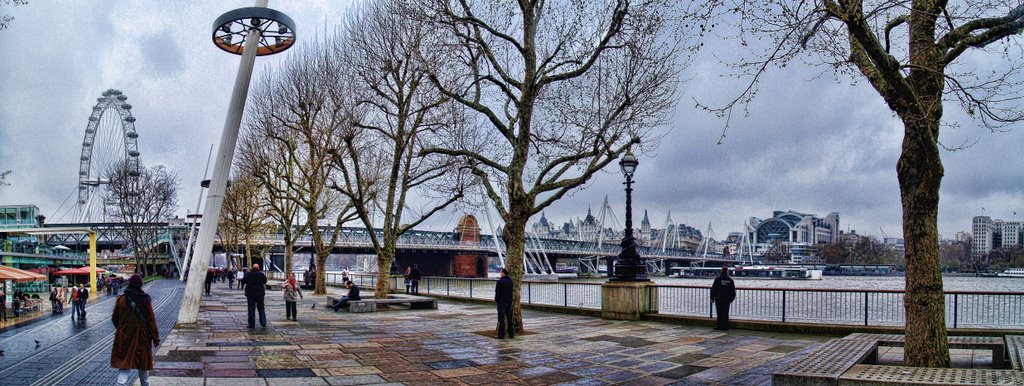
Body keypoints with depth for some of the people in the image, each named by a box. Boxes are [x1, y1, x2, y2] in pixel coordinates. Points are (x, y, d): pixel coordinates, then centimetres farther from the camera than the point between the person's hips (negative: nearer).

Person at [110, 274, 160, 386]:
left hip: (124, 336, 0)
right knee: (143, 364, 16)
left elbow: (114, 318, 6)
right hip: (142, 337, 0)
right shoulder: (145, 300, -10)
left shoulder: (121, 299, -5)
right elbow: (151, 320, -8)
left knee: (124, 364, 0)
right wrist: (156, 338, 0)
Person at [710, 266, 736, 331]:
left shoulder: (717, 279, -7)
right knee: (725, 313, 8)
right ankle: (725, 326, 9)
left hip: (719, 299, -2)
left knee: (720, 313, 2)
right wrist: (731, 298, 19)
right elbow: (733, 291, 6)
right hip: (727, 299, 2)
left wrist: (712, 298, 1)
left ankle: (719, 326, 2)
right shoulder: (730, 280, 0)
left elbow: (713, 289, -7)